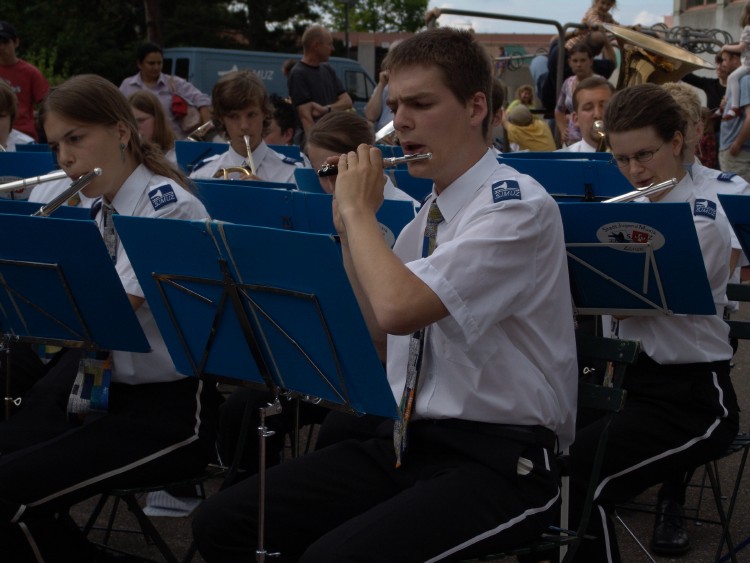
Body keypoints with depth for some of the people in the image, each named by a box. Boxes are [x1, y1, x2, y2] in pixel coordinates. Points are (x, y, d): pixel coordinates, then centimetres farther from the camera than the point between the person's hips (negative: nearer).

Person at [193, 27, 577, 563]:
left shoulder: (517, 206, -14)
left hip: (498, 463, -8)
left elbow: (398, 309, -27)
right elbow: (375, 336, 14)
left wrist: (358, 209, -11)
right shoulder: (428, 213, 12)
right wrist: (349, 227, 6)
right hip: (407, 440, 8)